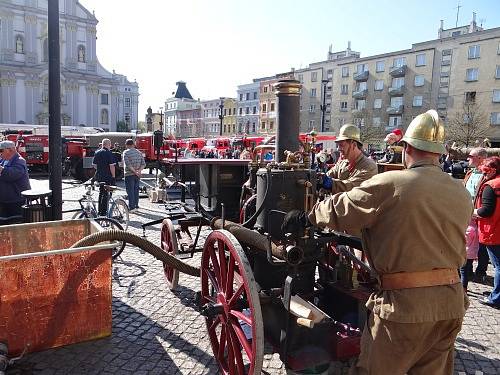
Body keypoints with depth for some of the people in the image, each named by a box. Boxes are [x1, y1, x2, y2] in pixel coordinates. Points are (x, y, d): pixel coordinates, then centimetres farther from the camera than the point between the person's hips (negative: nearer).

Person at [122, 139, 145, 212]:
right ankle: (136, 206, 18)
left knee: (130, 191, -3)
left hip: (129, 174, -6)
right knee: (136, 190, 13)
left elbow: (128, 164, -17)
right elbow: (143, 164, 4)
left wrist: (135, 171, -15)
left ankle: (131, 207, -4)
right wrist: (139, 170, -8)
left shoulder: (126, 152, -7)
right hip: (137, 175, 6)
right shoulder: (139, 152, 10)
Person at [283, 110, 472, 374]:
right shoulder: (461, 193, 5)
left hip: (405, 303, -6)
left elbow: (339, 211, -8)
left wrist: (305, 216, 9)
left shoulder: (389, 185, -14)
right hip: (452, 302, 7)